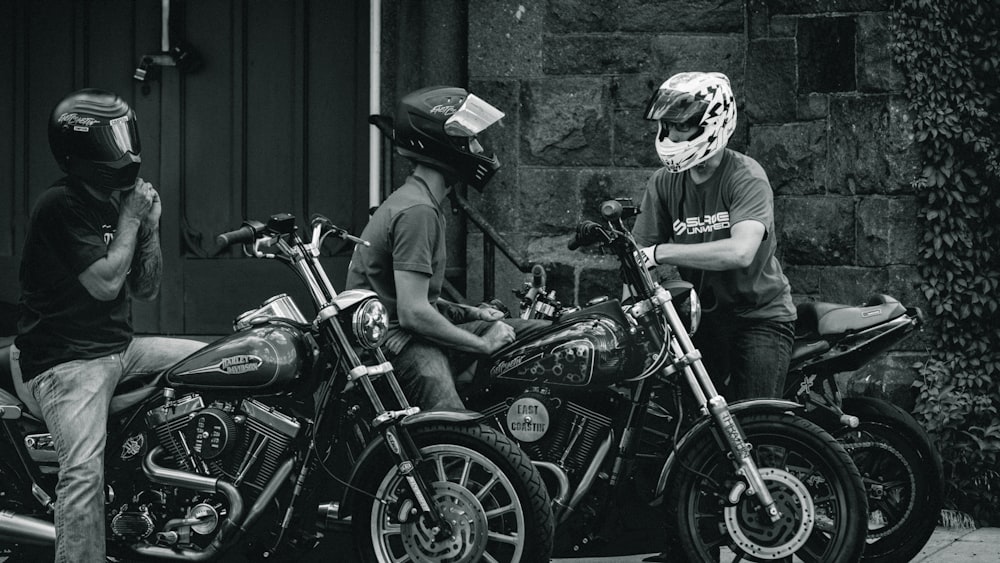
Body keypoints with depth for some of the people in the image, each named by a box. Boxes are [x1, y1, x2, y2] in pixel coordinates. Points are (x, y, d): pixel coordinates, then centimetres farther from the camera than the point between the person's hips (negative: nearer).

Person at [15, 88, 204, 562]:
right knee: (85, 472, -27)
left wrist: (150, 228, 0)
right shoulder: (59, 207, -15)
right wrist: (130, 218, -12)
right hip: (66, 358, -9)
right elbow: (104, 283, -21)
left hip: (119, 345, 9)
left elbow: (144, 290, 15)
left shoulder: (119, 203, 12)